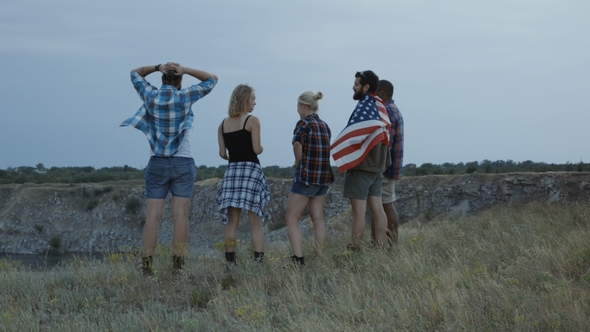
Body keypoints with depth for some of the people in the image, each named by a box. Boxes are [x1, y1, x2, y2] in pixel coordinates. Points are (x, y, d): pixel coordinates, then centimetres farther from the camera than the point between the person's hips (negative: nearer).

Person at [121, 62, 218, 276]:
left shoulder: (150, 96, 1)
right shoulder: (185, 97, -5)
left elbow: (135, 73, 19)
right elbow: (212, 79, 7)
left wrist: (158, 67, 4)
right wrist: (184, 70, -1)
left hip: (157, 163, 2)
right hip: (183, 164, -2)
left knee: (153, 215, -1)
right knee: (180, 215, -3)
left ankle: (146, 267, -5)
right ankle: (178, 266, -7)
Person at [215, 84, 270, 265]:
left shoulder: (223, 124, 9)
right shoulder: (252, 121, -6)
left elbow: (222, 153, 7)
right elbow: (257, 149, -11)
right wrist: (262, 148, 10)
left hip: (231, 171, 4)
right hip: (251, 170, -4)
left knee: (232, 221, 6)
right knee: (255, 220, -1)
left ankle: (230, 261, 3)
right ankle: (258, 261, -6)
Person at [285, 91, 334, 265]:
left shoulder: (304, 123, -10)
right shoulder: (325, 126, 13)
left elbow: (297, 142, -26)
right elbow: (326, 149, 14)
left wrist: (298, 162, -10)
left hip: (306, 175, -7)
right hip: (324, 177, 7)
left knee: (291, 219, -3)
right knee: (318, 218, 12)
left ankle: (298, 258, -15)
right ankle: (320, 256, 8)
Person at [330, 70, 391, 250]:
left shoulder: (364, 107, -14)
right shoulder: (379, 107, 13)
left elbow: (352, 136, -21)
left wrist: (335, 152, -11)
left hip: (361, 165, -9)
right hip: (377, 166, 9)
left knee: (358, 210, -7)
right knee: (377, 207, 7)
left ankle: (355, 248, -7)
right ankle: (381, 247, 8)